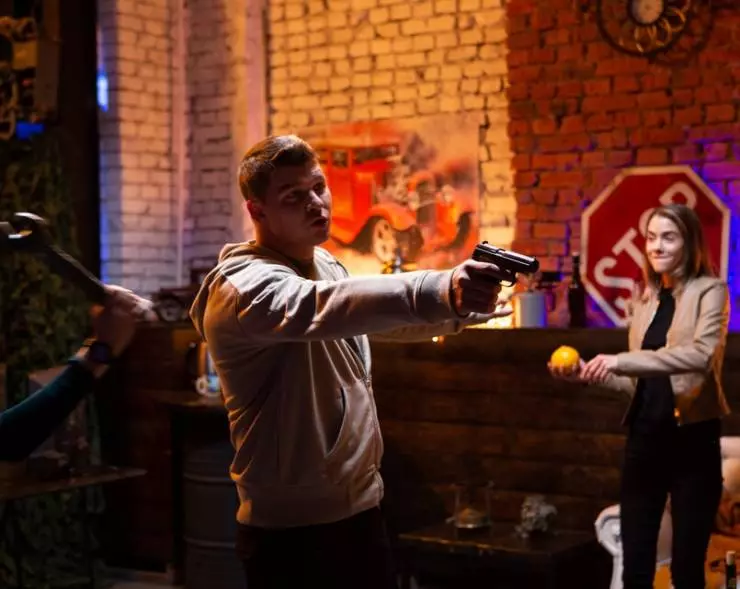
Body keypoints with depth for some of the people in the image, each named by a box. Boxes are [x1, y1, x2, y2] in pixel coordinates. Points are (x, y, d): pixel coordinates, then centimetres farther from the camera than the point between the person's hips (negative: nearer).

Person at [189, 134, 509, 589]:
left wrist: (461, 308, 6)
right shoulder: (245, 286, -20)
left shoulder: (326, 265, 10)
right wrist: (439, 291, -56)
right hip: (293, 530, -8)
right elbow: (325, 307, -41)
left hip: (361, 510, 8)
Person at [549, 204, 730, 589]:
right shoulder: (645, 298, 14)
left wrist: (622, 360, -28)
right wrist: (588, 373, 1)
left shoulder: (710, 290, -4)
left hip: (692, 437, -6)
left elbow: (702, 355, -23)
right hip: (645, 436, 6)